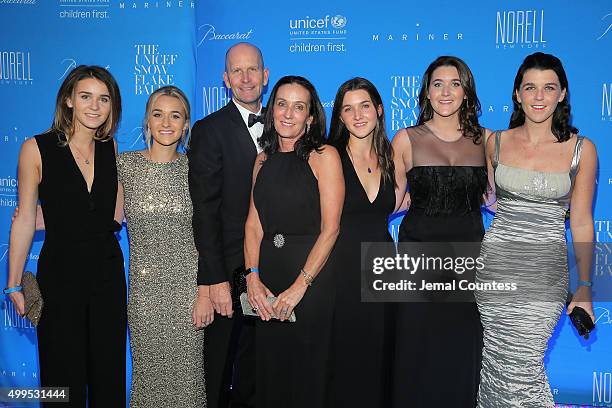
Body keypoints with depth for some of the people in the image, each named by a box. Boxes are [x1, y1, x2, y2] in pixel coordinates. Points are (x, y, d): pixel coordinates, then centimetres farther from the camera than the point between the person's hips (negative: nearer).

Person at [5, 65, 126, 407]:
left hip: (107, 271, 3)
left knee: (109, 373, 13)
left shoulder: (110, 148, 4)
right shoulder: (37, 149, -6)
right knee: (64, 380, 9)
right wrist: (15, 284, -4)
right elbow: (25, 219, -5)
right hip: (60, 273, -3)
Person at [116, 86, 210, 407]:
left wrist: (205, 293, -5)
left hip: (189, 285, 0)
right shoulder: (125, 164, 2)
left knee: (187, 372, 5)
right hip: (144, 288, 1)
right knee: (149, 371, 9)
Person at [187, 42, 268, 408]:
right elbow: (205, 211, -13)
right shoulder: (209, 130, -8)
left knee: (256, 361, 18)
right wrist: (216, 280, -17)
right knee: (219, 361, 10)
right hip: (228, 270, -4)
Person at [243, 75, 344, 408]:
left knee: (307, 369, 6)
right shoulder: (264, 159, 10)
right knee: (269, 366, 14)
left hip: (313, 271, -5)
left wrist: (299, 286, -16)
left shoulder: (323, 156, -7)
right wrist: (253, 277, -6)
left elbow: (330, 228, -12)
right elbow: (253, 224, 7)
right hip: (268, 271, 5)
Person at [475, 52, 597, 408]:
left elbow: (581, 222, 2)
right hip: (495, 263, 2)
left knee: (522, 364, -6)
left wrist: (584, 286, 0)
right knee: (495, 359, 7)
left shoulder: (581, 149, -1)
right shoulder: (497, 143, 3)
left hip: (545, 270, -2)